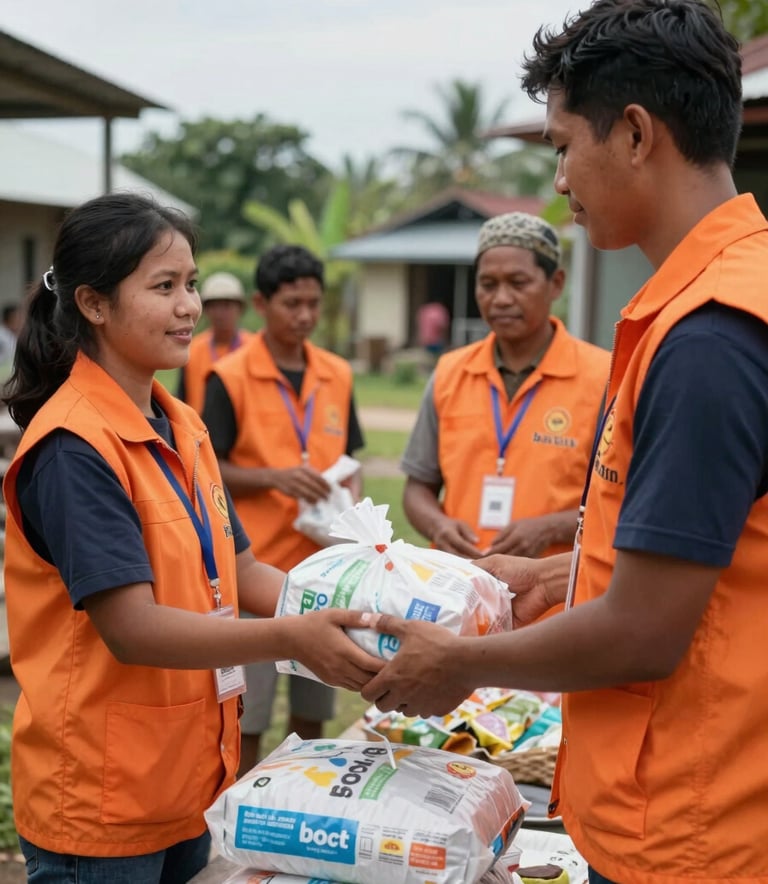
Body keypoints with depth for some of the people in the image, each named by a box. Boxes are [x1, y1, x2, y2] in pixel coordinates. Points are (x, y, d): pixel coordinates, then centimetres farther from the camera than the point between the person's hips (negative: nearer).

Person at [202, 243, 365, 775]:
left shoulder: (337, 375, 7)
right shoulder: (230, 378, -7)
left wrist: (353, 502, -4)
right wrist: (274, 477, -19)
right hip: (256, 568, -5)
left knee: (313, 707, 14)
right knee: (246, 712, 1)